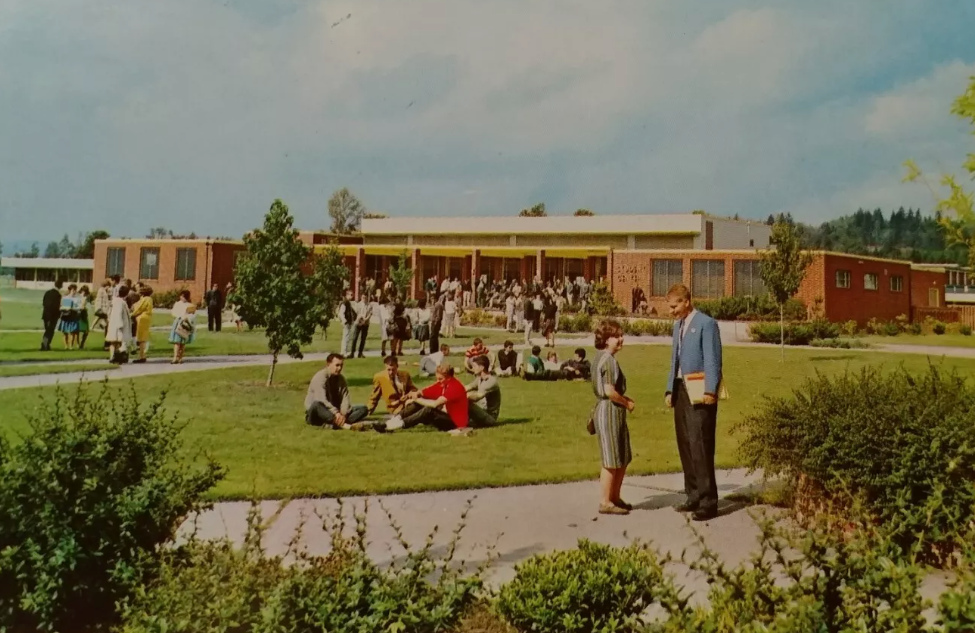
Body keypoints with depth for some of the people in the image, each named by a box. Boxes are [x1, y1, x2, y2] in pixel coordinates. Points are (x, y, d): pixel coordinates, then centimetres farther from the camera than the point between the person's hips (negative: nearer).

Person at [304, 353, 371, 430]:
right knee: (316, 405, -40)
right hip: (318, 415, -6)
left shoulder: (341, 379, 6)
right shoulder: (320, 377, -14)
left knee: (363, 409, -11)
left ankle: (333, 424, -37)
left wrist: (343, 414, -26)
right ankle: (344, 425, -56)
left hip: (334, 413, 6)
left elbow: (345, 399, -6)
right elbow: (322, 400, -28)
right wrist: (336, 413, -41)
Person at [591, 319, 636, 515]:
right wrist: (627, 403, -9)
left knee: (623, 458, 17)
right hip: (610, 412, -10)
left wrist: (624, 399, 10)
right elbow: (609, 391, -23)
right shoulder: (608, 359, -17)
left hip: (614, 413, 10)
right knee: (611, 461, -2)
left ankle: (614, 497, 26)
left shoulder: (602, 358, 15)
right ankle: (605, 502, 6)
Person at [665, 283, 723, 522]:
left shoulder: (706, 324, -8)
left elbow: (713, 360, -13)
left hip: (700, 392, -8)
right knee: (684, 444, 11)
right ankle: (694, 496, 20)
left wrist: (710, 391, -19)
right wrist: (670, 390, 15)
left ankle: (708, 501, -3)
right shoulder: (678, 325, 17)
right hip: (681, 391, 8)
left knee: (700, 445, -9)